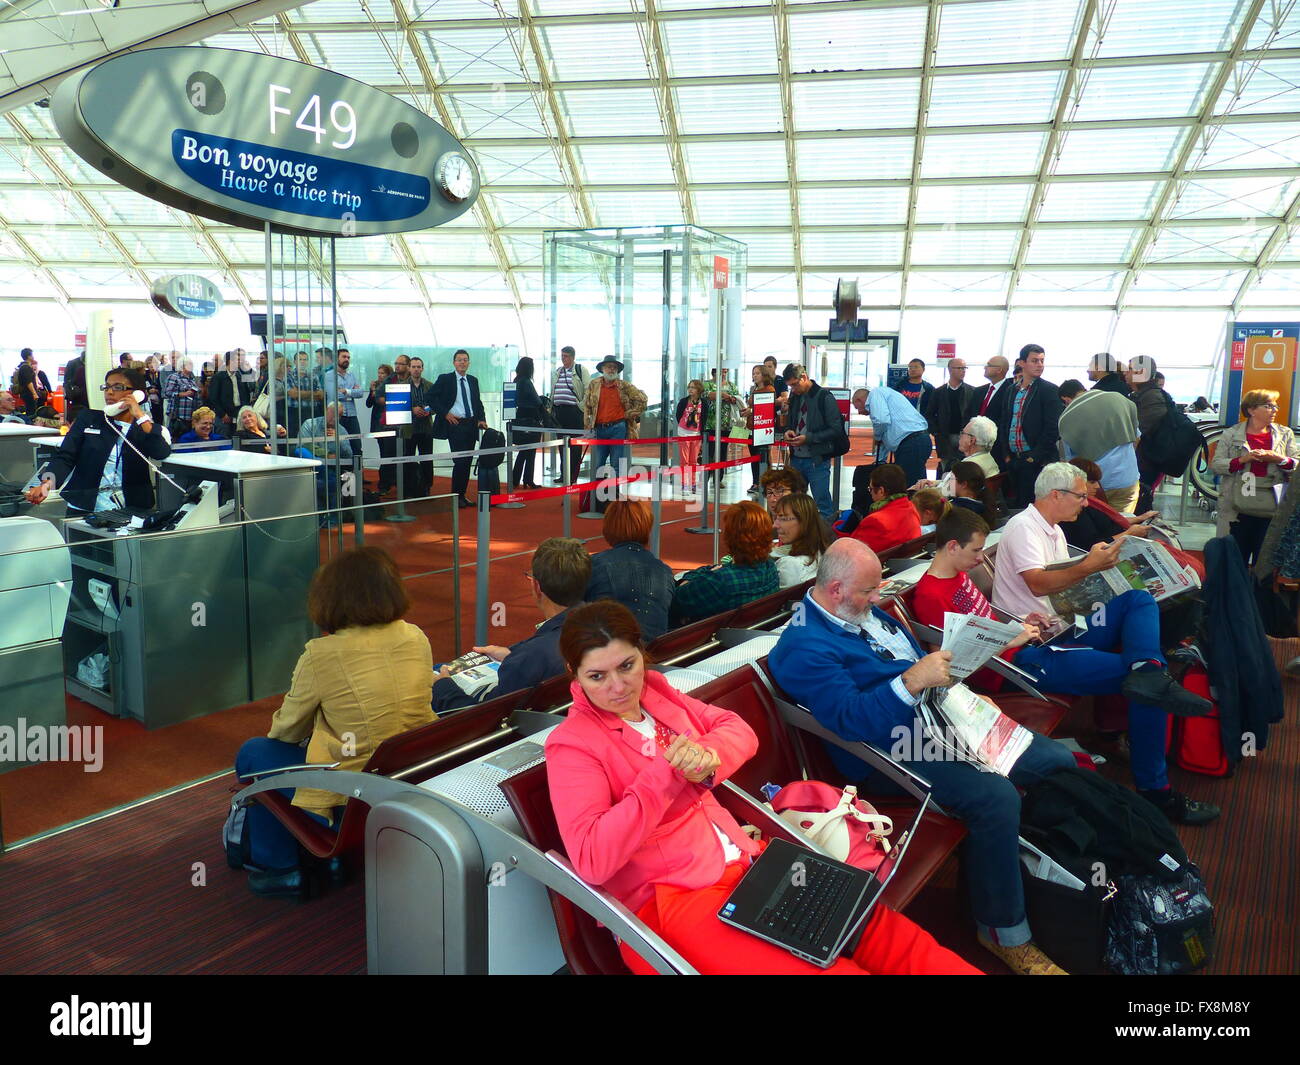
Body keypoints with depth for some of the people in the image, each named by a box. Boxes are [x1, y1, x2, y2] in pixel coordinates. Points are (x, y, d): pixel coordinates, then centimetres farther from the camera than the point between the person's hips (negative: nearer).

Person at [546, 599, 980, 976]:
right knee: (828, 967, -26)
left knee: (882, 932, -5)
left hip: (744, 857, 7)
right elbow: (592, 861, -21)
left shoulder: (656, 692, 9)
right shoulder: (572, 745, -10)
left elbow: (740, 732, 10)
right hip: (668, 900, -7)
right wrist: (666, 773, -23)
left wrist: (704, 758, -13)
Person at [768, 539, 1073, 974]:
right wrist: (913, 680, -32)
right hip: (892, 754, -10)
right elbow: (850, 719, -27)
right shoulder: (804, 647, -17)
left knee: (1059, 760, 4)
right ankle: (1003, 933, -8)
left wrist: (943, 669, 4)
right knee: (996, 797, -30)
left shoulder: (865, 611, 12)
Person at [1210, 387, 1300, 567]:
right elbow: (1215, 465, -2)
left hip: (1271, 510, 2)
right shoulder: (1231, 434, 4)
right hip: (1238, 509, -1)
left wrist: (1280, 459, -11)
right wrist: (1243, 459, -15)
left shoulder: (1286, 434, 10)